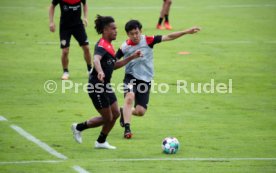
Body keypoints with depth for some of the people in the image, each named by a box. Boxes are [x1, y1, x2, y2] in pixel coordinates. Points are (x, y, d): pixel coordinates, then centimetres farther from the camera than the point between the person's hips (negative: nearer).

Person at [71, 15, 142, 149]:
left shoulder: (108, 45, 12)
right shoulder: (102, 45, -20)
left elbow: (114, 65, 22)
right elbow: (96, 59, -41)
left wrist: (132, 57, 16)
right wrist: (100, 72, -62)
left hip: (105, 86, 10)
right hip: (97, 87, -10)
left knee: (116, 113, 10)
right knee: (107, 118, -2)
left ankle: (101, 142, 23)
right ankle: (79, 127, 16)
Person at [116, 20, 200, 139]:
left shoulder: (148, 41, -7)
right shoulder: (124, 47, -8)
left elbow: (168, 37, -8)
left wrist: (187, 32, -13)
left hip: (145, 80, 2)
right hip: (131, 77, -2)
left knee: (140, 111, -3)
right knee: (129, 98, -31)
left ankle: (124, 112, 31)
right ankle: (127, 129, -26)